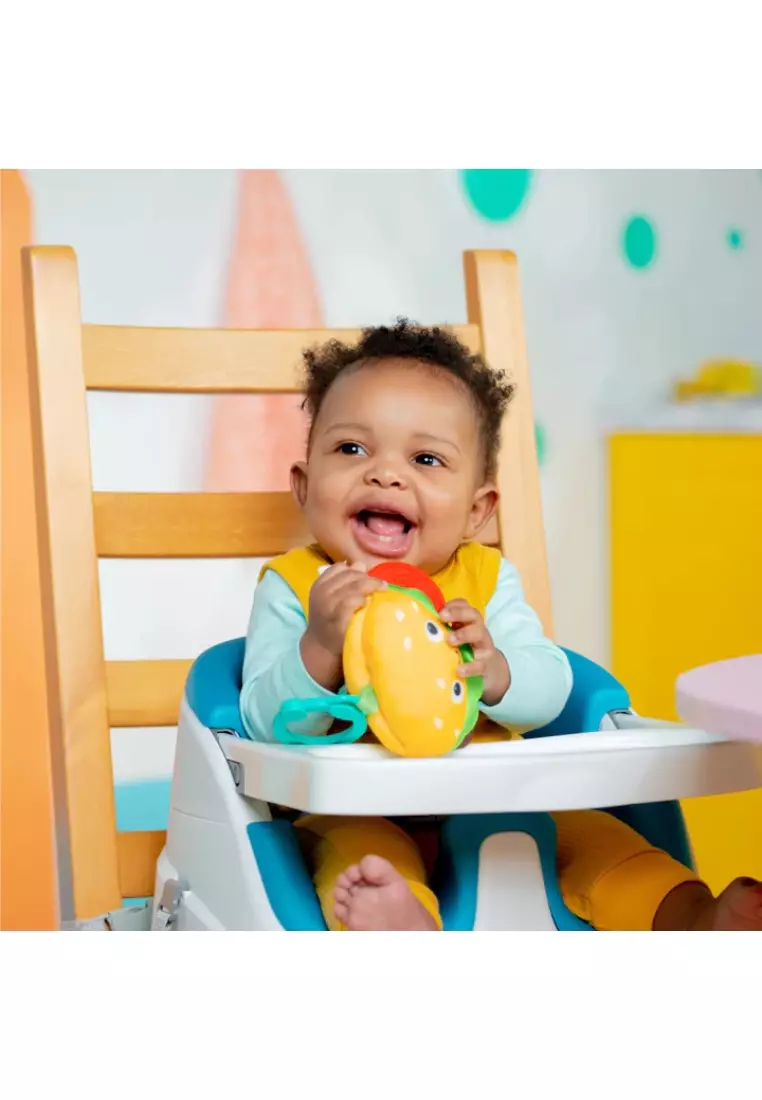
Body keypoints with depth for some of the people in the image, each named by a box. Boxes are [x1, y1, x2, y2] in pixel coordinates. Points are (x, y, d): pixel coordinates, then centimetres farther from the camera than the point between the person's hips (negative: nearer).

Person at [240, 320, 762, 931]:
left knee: (590, 832, -14)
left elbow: (550, 692, -5)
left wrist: (495, 670, -29)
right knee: (358, 853, -34)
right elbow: (267, 726, -11)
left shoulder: (485, 581, 5)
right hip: (356, 814, -4)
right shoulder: (293, 586, -2)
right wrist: (319, 647, -29)